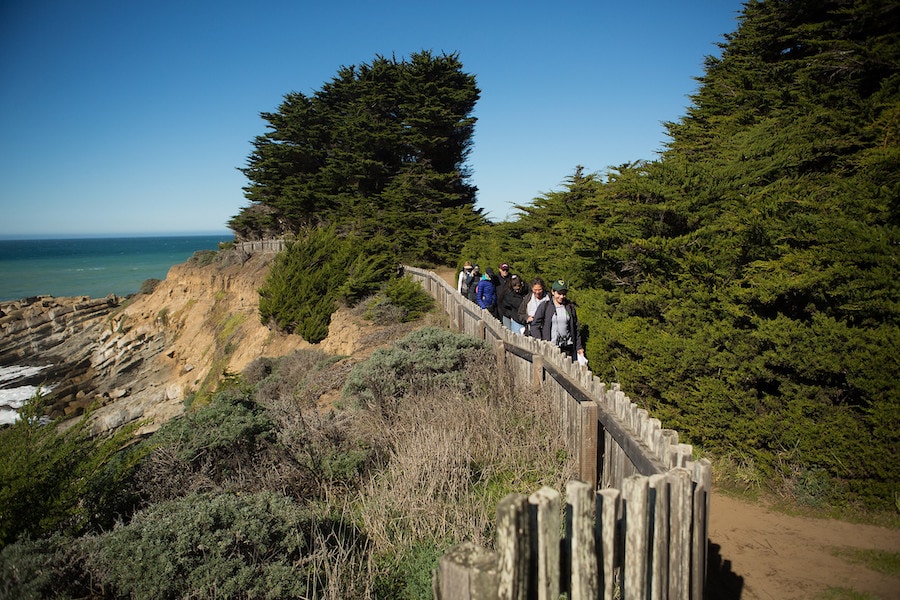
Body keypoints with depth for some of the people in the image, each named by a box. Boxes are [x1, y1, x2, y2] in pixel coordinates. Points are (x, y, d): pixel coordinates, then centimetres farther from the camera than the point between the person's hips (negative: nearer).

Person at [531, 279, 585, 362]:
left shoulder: (570, 306, 9)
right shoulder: (545, 306, -1)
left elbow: (576, 328, 14)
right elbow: (535, 326, 0)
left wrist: (579, 347, 12)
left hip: (567, 347, 3)